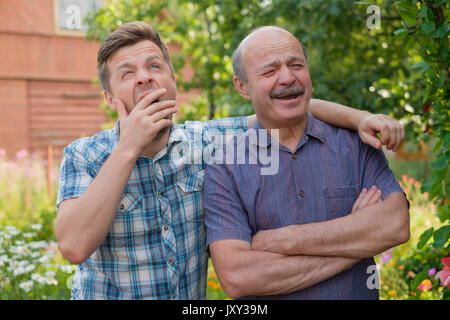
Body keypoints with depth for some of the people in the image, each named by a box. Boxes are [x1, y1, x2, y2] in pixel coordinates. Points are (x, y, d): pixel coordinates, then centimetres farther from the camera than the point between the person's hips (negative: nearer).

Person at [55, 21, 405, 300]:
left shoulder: (206, 141, -7)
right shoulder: (84, 156, -13)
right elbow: (74, 245, -28)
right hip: (104, 293, -2)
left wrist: (359, 117, -15)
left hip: (192, 296, 3)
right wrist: (128, 147, -29)